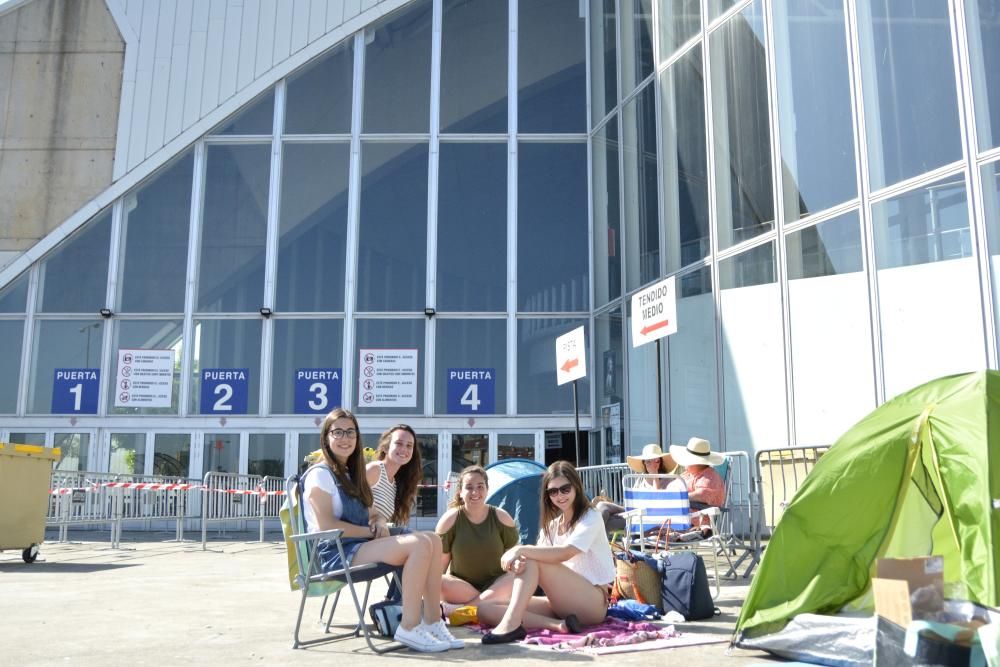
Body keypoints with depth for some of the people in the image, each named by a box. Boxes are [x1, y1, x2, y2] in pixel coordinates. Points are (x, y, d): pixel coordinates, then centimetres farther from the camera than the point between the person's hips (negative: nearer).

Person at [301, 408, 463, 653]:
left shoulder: (351, 475, 22)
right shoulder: (320, 474, -6)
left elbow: (371, 515, 22)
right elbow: (326, 526, -17)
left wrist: (379, 523, -2)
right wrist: (370, 531, -13)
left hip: (360, 546, 9)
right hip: (337, 553, -9)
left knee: (433, 540, -11)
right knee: (420, 544, -26)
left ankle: (432, 621, -14)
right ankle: (409, 628, -24)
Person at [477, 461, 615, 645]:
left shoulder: (591, 517, -4)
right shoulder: (551, 525, 17)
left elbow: (565, 553, -23)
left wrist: (521, 550, -29)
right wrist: (519, 562, -24)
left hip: (593, 603, -7)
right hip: (560, 603, 7)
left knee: (531, 560, -26)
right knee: (486, 610, -12)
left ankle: (510, 625, -34)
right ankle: (557, 625, -27)